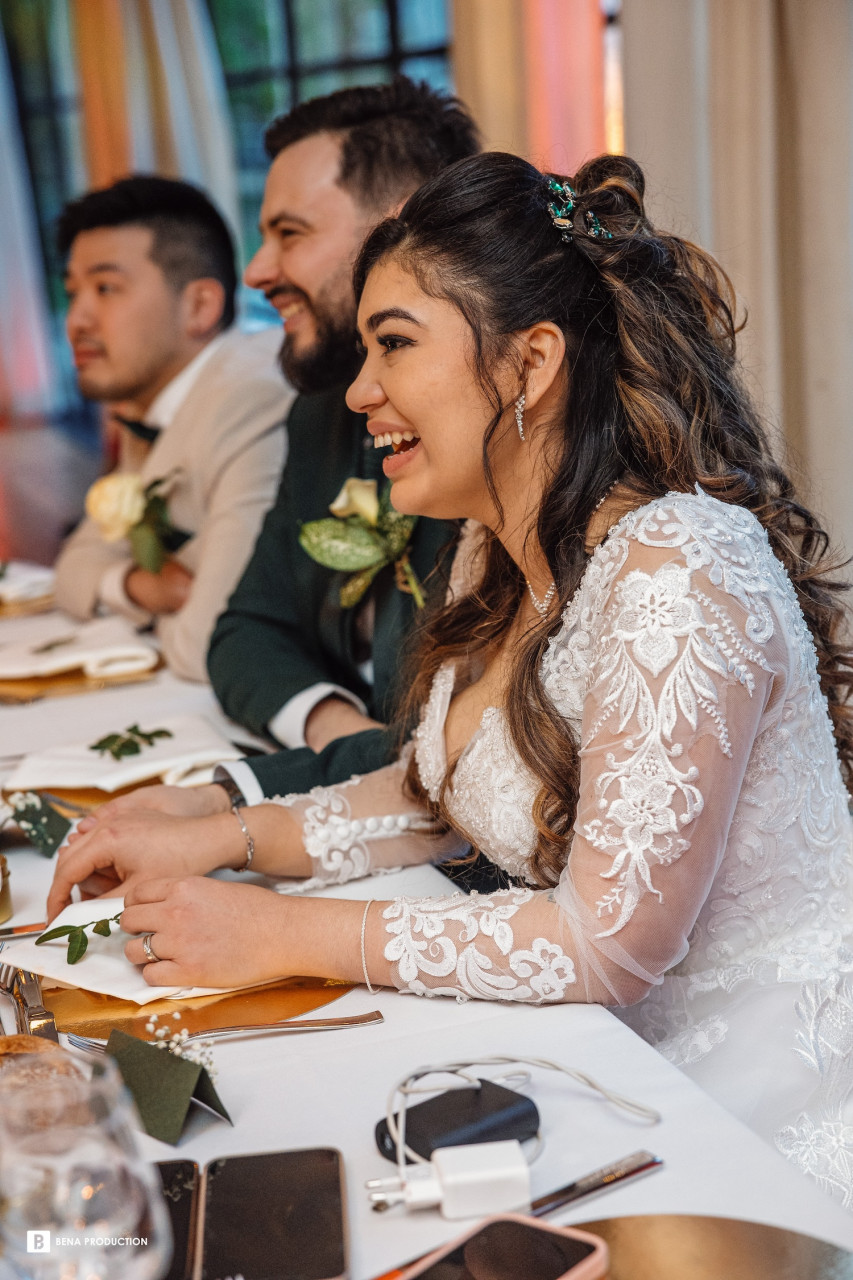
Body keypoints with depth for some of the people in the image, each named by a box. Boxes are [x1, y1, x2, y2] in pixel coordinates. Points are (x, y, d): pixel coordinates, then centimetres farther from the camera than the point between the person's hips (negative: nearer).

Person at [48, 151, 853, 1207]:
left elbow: (611, 940, -24)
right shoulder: (496, 555, 2)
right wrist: (218, 840, 0)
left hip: (764, 1103, -7)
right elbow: (439, 791, 14)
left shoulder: (677, 577, -26)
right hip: (612, 1054, 7)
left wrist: (286, 937, -19)